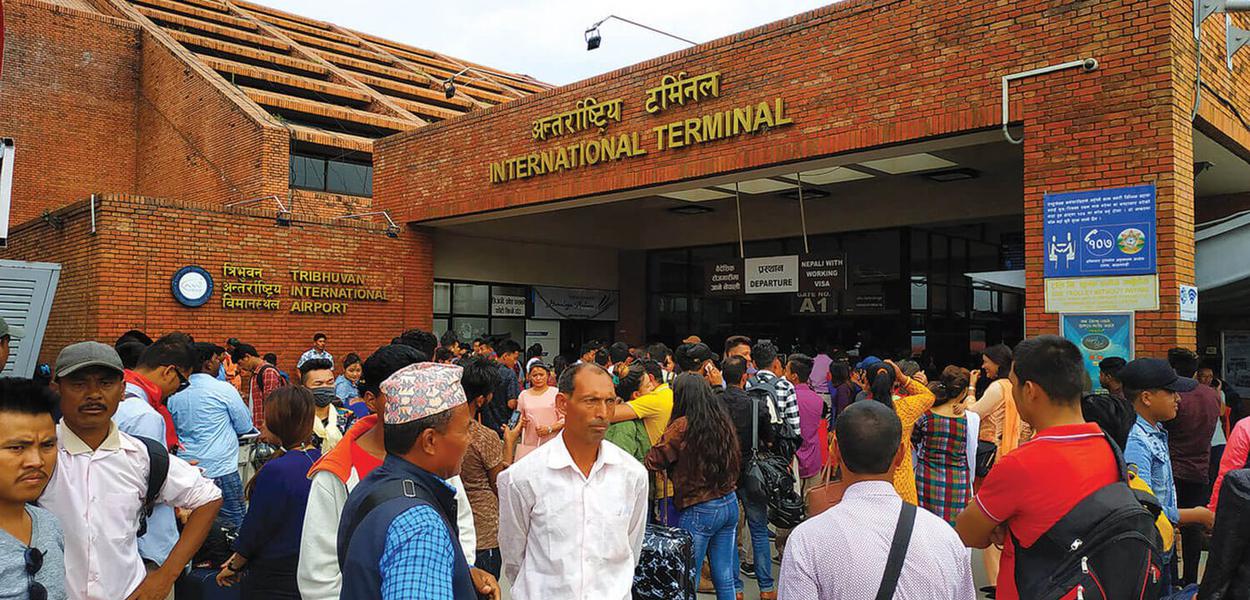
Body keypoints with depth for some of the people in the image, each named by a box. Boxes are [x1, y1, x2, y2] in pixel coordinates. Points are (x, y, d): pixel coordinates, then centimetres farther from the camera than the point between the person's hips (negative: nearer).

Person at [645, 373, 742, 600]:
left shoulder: (683, 426, -14)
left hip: (698, 510, -7)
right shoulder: (723, 421, 5)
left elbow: (653, 461, -11)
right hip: (730, 504, 7)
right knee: (725, 579, 15)